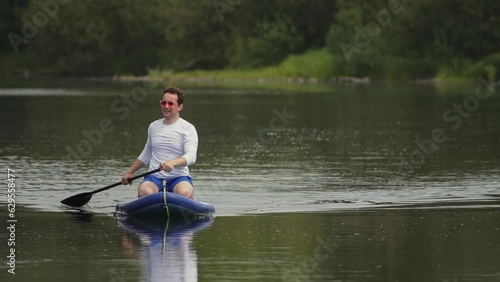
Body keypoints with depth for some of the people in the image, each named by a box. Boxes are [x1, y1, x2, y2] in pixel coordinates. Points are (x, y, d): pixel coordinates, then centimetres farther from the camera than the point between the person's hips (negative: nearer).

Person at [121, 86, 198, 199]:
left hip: (179, 178, -3)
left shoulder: (188, 129, 0)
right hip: (154, 177, 3)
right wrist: (129, 172, 31)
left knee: (185, 193, -37)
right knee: (145, 192, -33)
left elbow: (191, 156, -16)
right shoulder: (153, 126, 16)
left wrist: (173, 163, -35)